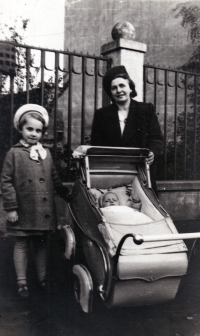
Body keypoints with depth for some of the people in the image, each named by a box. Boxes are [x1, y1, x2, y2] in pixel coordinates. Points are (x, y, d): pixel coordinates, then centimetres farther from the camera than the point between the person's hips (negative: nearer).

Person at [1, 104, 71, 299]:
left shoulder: (46, 154, 8)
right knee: (21, 245, 7)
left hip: (44, 210, 4)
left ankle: (43, 279, 29)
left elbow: (54, 179, 17)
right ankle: (21, 283, 19)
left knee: (41, 244, 15)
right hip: (23, 210, -4)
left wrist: (68, 195, 13)